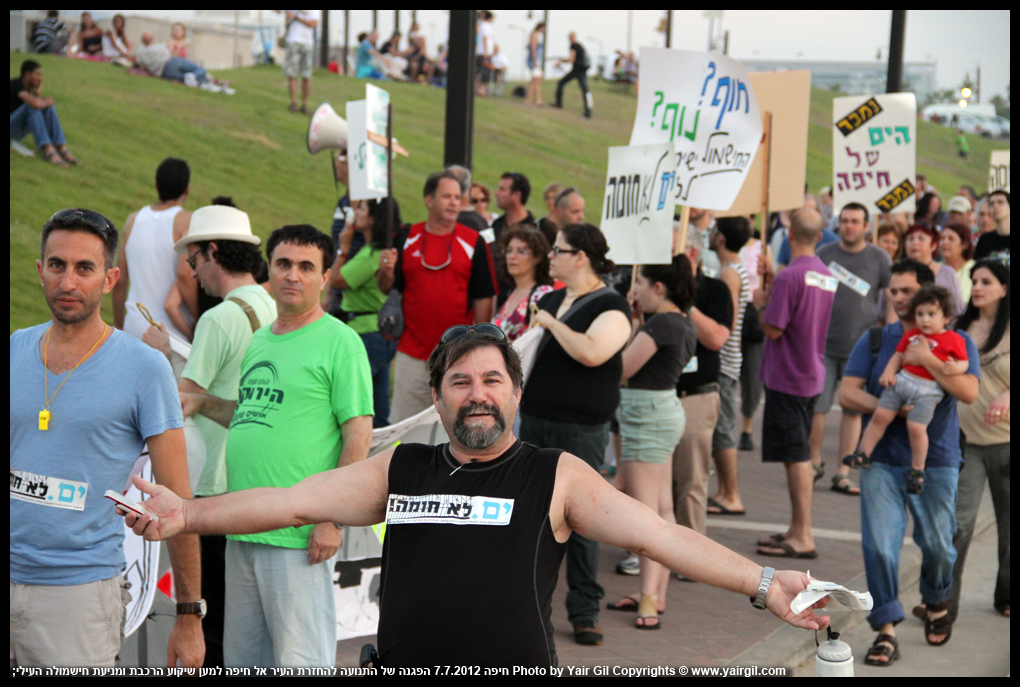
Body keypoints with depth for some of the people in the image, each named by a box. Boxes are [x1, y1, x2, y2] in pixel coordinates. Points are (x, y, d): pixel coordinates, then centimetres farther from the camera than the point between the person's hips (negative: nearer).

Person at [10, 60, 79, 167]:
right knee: (32, 106, -29)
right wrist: (46, 102, -13)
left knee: (49, 106, -8)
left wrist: (37, 94, -15)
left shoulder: (27, 86, 8)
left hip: (20, 128, 8)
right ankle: (48, 150, -36)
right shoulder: (16, 84, -20)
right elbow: (35, 104, -33)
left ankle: (61, 149, -18)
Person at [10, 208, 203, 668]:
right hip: (14, 574, 4)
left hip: (80, 590, -4)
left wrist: (189, 614, -4)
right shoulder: (15, 350, 7)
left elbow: (177, 501, -4)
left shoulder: (144, 368, -6)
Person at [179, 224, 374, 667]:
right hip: (242, 530, 8)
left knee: (300, 662, -3)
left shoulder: (339, 341, -7)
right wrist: (202, 404, 11)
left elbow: (358, 434, -11)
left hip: (298, 535, -8)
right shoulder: (260, 341, 16)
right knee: (242, 660, 15)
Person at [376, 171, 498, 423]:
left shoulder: (473, 242, 1)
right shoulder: (406, 238, 6)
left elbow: (483, 298, 2)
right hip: (411, 352, 2)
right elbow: (387, 288, 9)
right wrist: (386, 271, -13)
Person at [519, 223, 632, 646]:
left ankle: (584, 611, 6)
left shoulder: (610, 306, -10)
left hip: (581, 429, -7)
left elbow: (591, 352, -28)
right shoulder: (550, 299, 14)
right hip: (534, 421, 7)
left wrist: (552, 323, -16)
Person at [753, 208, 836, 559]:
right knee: (800, 455, 16)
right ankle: (797, 529, 23)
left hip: (786, 377, -8)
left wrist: (762, 302, -1)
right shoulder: (828, 276, 7)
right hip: (812, 375, 8)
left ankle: (803, 537, -2)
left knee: (796, 457, -5)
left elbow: (773, 330, -19)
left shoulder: (790, 276, -19)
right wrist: (774, 288, 16)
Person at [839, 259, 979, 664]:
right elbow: (847, 393, 1)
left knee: (937, 544, 6)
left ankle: (936, 604, 36)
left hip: (936, 460, -1)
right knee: (879, 544, -8)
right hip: (882, 459, 1)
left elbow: (969, 392, -14)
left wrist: (927, 360, -23)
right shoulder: (875, 339, 8)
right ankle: (886, 630, 0)